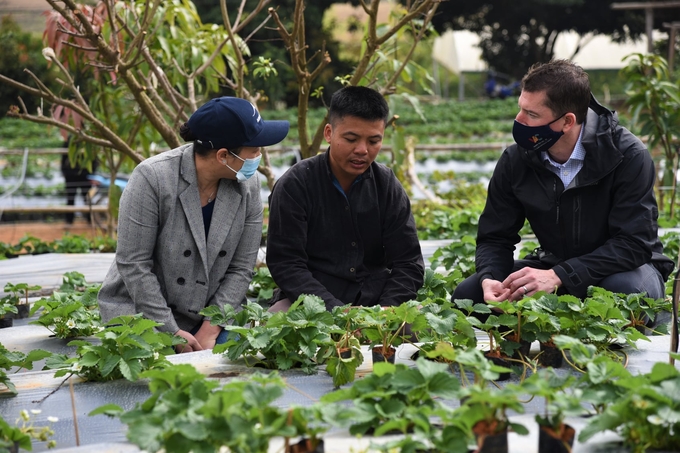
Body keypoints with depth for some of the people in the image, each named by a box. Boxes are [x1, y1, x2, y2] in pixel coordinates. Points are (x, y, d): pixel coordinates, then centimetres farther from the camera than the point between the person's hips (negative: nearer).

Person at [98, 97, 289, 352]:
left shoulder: (248, 186, -5)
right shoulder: (152, 178, -19)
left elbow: (241, 268, -2)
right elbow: (133, 264, -17)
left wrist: (210, 330, -11)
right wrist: (171, 332, -17)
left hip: (209, 320, 3)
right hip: (140, 314, -3)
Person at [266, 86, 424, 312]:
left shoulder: (388, 187, 4)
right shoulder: (294, 185, -5)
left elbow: (408, 264, 3)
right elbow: (285, 264, -10)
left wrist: (386, 309, -17)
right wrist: (336, 311, -23)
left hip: (375, 300, 3)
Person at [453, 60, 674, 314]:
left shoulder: (627, 156, -23)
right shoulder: (515, 160, -10)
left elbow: (634, 242, -26)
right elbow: (494, 238, -3)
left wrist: (558, 276, -37)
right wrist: (489, 279, -28)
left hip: (620, 268, -3)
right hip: (553, 263, 4)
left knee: (631, 289, -39)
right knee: (468, 294, -15)